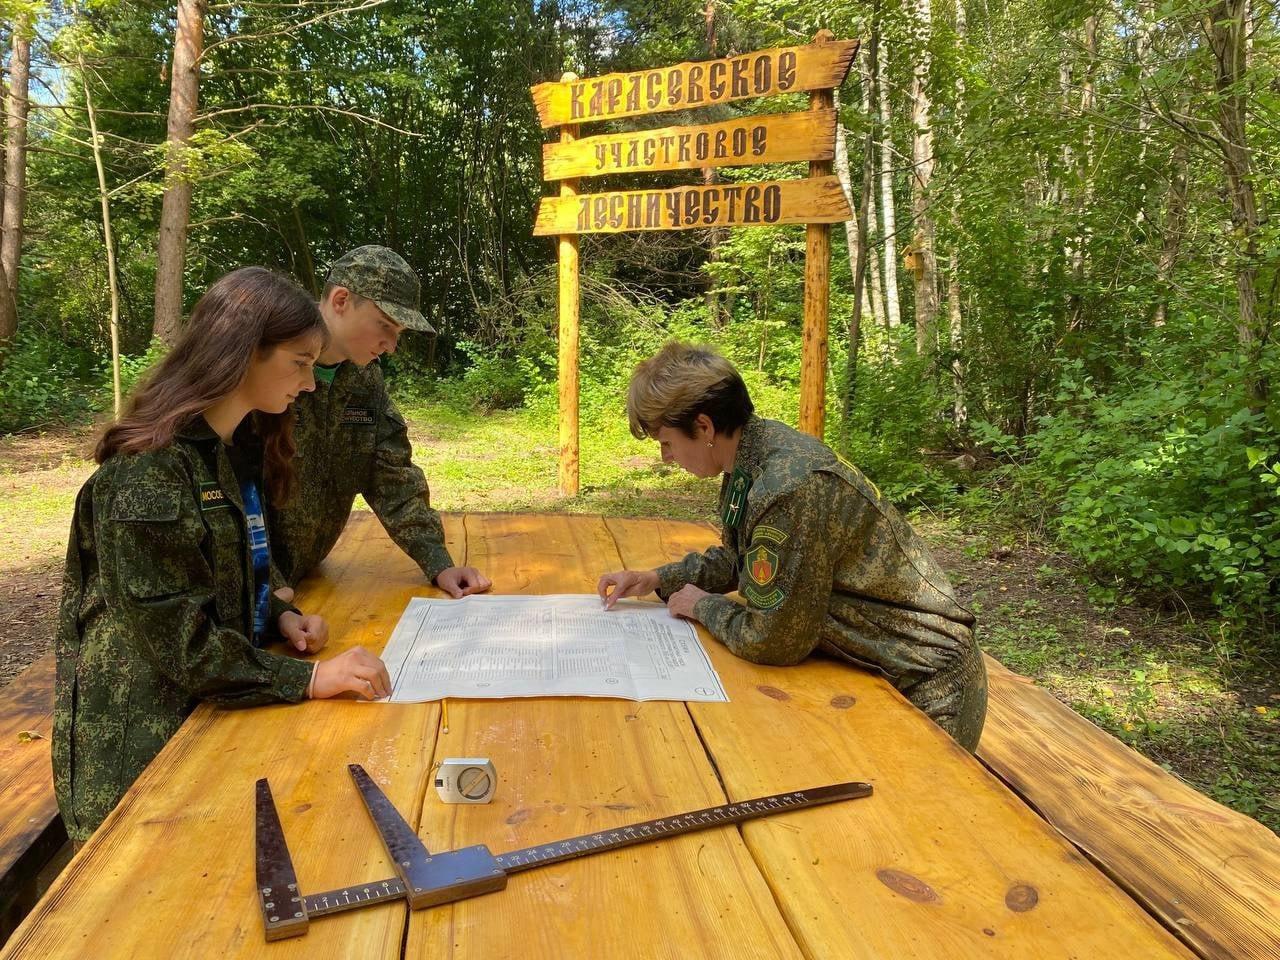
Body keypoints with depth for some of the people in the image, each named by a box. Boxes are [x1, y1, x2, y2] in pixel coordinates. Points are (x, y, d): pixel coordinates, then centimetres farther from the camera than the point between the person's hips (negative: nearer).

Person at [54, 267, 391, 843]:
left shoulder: (238, 450, 7)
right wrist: (308, 679, -27)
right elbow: (177, 638, -24)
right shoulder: (147, 471, -21)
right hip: (144, 748, -7)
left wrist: (279, 617, -1)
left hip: (217, 708, 8)